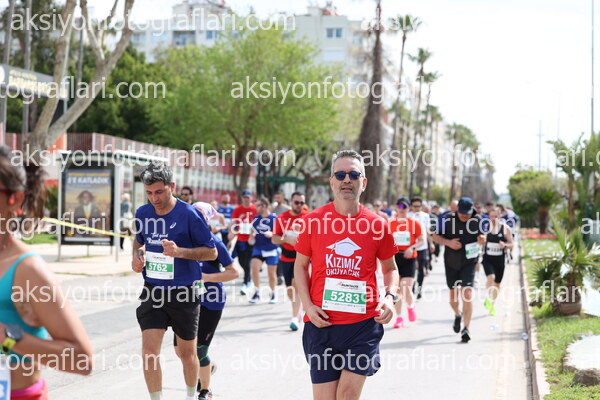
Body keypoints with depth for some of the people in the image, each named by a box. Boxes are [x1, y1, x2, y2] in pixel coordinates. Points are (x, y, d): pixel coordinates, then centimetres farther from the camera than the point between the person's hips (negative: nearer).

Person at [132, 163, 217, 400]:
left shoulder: (189, 215, -14)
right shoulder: (143, 213, 0)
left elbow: (212, 252, -8)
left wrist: (179, 251, -23)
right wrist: (138, 255, -3)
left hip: (184, 293, -3)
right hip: (153, 291, 3)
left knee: (187, 353, 13)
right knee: (149, 352, -9)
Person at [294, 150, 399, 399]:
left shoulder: (377, 225, 1)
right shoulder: (313, 221, 1)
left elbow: (390, 268, 15)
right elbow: (300, 265, 10)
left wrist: (390, 297, -4)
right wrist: (308, 305, -4)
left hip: (364, 323, 0)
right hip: (321, 323, 1)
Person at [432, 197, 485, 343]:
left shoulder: (477, 221, -5)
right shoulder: (448, 220, -8)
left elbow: (481, 236, 11)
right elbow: (435, 236, 0)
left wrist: (481, 239, -14)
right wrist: (448, 242, -17)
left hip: (469, 263, -1)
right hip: (451, 263, 1)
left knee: (467, 294, -14)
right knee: (453, 295, 11)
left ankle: (466, 329, -10)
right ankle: (457, 315, 44)